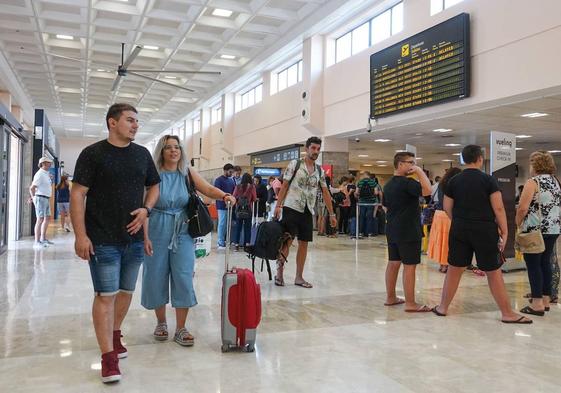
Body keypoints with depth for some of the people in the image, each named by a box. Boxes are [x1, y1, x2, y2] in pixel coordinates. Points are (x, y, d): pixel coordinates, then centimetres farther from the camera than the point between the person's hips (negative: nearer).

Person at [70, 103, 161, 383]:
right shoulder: (93, 153, -6)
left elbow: (153, 186, 18)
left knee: (126, 290, 16)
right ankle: (109, 356, 6)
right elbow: (77, 195, -9)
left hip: (134, 238, 5)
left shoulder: (142, 154, 9)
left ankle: (115, 334, 37)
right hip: (103, 240, -5)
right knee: (105, 295, -2)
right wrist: (80, 235, -16)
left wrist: (146, 209, -3)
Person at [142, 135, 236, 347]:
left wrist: (224, 195, -28)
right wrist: (145, 237, -12)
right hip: (157, 233, -1)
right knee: (156, 278, 8)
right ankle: (161, 322, 29)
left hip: (182, 233, 2)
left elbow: (208, 189, -7)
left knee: (184, 279, -1)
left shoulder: (188, 174, 3)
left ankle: (180, 329, 10)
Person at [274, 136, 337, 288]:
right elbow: (285, 185, -2)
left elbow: (325, 192, 13)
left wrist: (331, 214, 10)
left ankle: (299, 277, 14)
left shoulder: (320, 171, 11)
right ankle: (279, 272, 7)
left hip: (308, 211, 5)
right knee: (287, 240, -7)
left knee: (304, 243, 5)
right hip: (291, 208, -5)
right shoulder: (295, 164, -1)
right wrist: (278, 205, -11)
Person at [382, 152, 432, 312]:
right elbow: (427, 190, -28)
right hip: (408, 232, -9)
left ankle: (390, 297, 21)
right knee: (409, 266, -4)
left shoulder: (388, 184, 13)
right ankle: (410, 303, 0)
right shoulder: (406, 182, -16)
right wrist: (420, 171, -18)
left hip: (392, 230, 9)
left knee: (393, 263, 13)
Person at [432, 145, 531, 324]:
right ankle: (507, 313, 15)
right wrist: (504, 231, -3)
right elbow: (498, 208, -10)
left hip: (459, 229, 3)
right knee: (493, 272, 5)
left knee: (454, 269, 11)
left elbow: (447, 208, 7)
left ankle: (443, 307, 18)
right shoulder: (488, 180, -7)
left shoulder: (454, 181, 2)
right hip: (484, 230, -3)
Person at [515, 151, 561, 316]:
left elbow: (522, 208, -17)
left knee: (533, 265, -2)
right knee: (545, 263, 14)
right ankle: (546, 299, 19)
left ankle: (537, 303, 0)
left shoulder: (533, 182, -11)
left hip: (535, 230, -8)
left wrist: (518, 223, -2)